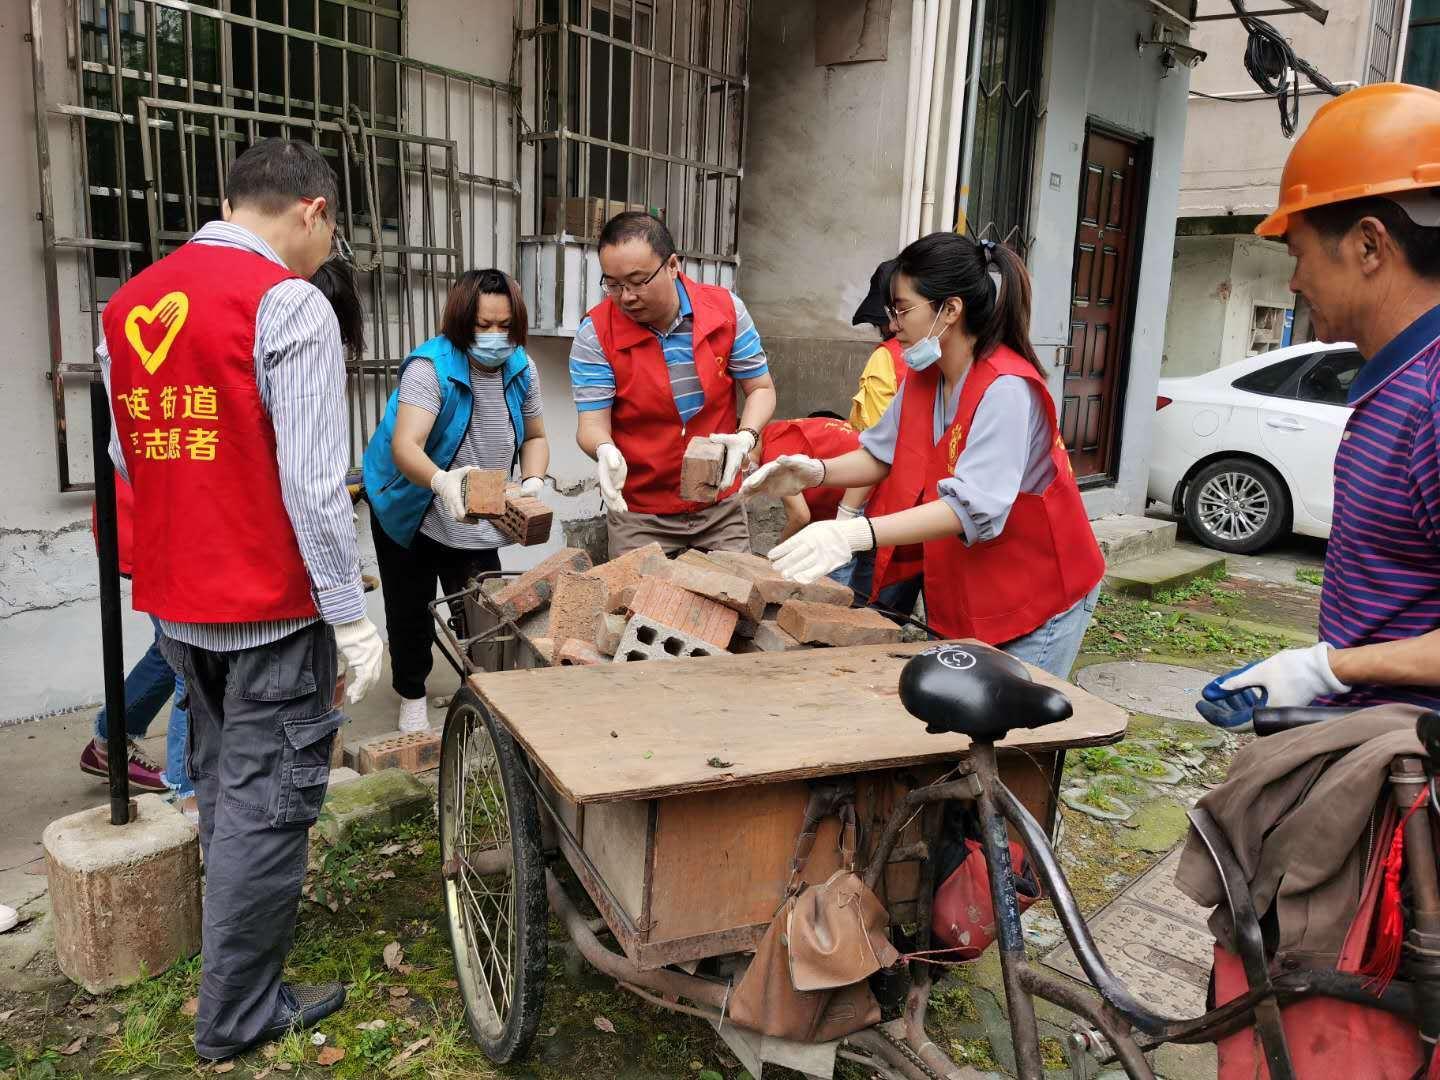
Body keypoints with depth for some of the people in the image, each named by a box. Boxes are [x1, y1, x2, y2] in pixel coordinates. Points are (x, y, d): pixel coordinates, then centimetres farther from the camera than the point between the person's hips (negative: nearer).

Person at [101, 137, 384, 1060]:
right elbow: (315, 482, -20)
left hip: (172, 602, 8)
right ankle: (239, 1014, 17)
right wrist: (351, 617, -15)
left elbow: (126, 457, 15)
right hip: (271, 607, -8)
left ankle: (242, 943, 43)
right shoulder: (288, 302, -16)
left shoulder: (127, 305, 8)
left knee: (222, 788, 23)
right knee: (267, 803, 5)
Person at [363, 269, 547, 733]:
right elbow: (404, 445, -39)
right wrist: (440, 481, -60)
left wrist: (533, 481, -16)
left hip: (478, 522, 3)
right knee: (409, 609, 12)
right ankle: (412, 697, 33)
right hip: (410, 513, -3)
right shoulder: (431, 365, -26)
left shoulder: (521, 369, -9)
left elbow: (535, 437, 5)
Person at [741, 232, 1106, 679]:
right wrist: (814, 471, -15)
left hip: (1037, 595, -7)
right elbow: (880, 456, 5)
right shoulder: (923, 377, 0)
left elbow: (972, 506, -36)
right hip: (962, 592, 8)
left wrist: (854, 534, -47)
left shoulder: (1006, 389, -26)